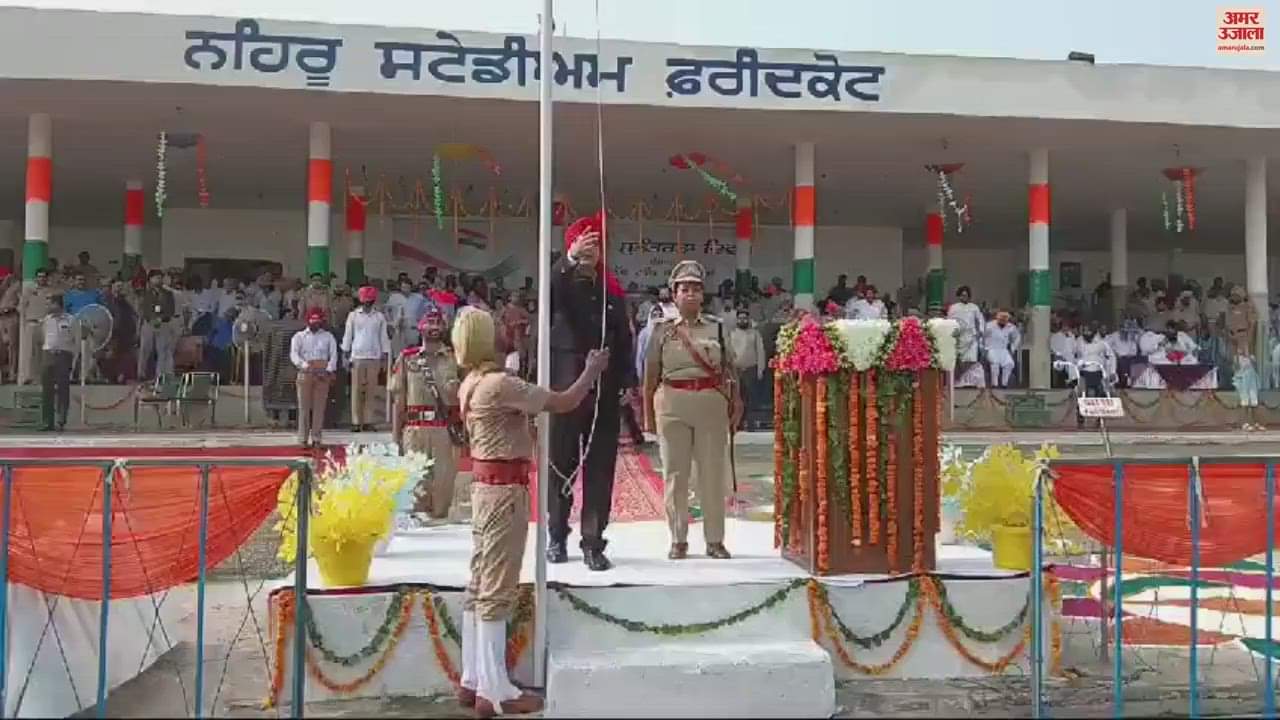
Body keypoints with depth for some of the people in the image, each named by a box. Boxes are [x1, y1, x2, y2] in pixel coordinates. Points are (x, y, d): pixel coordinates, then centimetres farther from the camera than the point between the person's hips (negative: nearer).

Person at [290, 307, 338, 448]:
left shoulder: (328, 337, 12)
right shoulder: (299, 336, 10)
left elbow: (333, 355, 4)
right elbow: (294, 355, -3)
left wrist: (328, 370, -13)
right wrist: (305, 365, -20)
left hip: (323, 375, 1)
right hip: (305, 374, -1)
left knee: (319, 407, -1)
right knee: (304, 406, -2)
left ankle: (316, 439, 2)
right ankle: (303, 439, 1)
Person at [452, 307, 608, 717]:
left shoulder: (470, 384, 10)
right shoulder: (500, 384, -19)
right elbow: (563, 403, -17)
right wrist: (592, 371, 0)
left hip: (485, 485, 10)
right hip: (505, 490, -9)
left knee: (479, 586, 12)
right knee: (497, 591, -5)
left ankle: (472, 681, 20)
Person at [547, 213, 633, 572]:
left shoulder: (612, 291, 10)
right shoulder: (563, 284, 2)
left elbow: (624, 340, 10)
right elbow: (548, 288, -24)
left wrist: (629, 383, 1)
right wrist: (569, 259, -41)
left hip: (605, 392, 2)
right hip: (566, 390, -2)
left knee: (600, 468, 3)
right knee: (561, 464, 6)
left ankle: (593, 542, 8)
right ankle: (557, 536, 20)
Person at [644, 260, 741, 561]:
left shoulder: (717, 329, 7)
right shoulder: (662, 331, 6)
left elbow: (729, 371, 7)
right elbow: (651, 376, 6)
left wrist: (736, 404, 1)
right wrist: (648, 414, 4)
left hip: (711, 404, 0)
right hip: (672, 404, 0)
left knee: (713, 473, 3)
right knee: (675, 473, 4)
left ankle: (715, 539, 14)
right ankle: (678, 540, 15)